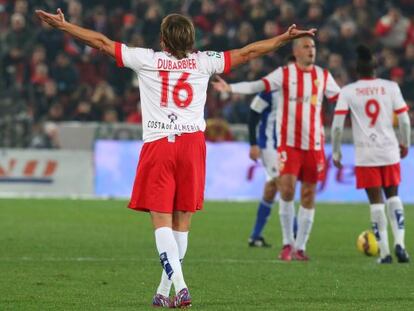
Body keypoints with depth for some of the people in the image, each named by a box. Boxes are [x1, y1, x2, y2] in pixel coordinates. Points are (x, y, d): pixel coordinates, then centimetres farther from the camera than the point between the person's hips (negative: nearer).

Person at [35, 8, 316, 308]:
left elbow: (101, 42, 7)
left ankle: (179, 286, -22)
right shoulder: (203, 61, 6)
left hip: (158, 145, -2)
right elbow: (249, 51, 15)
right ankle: (164, 291, 14)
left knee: (161, 221, -4)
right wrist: (287, 37, 26)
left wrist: (63, 25, 16)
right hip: (192, 143, 2)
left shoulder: (147, 60, 2)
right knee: (182, 221, 10)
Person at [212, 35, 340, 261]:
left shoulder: (323, 76, 8)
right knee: (287, 188, -15)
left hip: (314, 144, 3)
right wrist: (230, 88, -29)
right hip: (288, 143, -3)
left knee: (309, 194, 4)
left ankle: (300, 247, 13)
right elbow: (257, 86, -14)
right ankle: (287, 243, 0)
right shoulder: (284, 74, -3)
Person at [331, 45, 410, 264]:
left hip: (365, 155, -1)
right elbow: (404, 120, 0)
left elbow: (337, 125, -7)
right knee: (393, 197, 15)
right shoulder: (391, 87, 0)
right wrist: (405, 144, 16)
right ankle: (399, 243, -2)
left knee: (376, 202, 3)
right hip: (389, 152, 1)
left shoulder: (348, 92, -3)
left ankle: (384, 252, -1)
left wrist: (336, 152, 4)